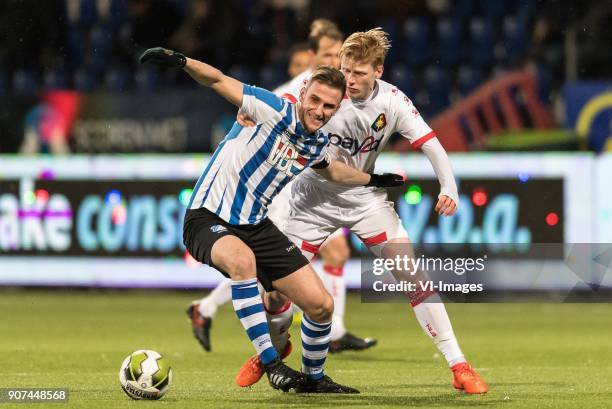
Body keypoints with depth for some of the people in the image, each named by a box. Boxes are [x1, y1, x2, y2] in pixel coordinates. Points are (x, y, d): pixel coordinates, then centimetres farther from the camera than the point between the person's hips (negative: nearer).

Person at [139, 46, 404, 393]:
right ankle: (271, 362, -34)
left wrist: (373, 180, 35)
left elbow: (328, 169, 31)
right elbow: (220, 81, -21)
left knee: (321, 305, 3)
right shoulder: (275, 111, -16)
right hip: (208, 218, -7)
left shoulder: (318, 144, 5)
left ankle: (313, 377, 31)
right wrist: (181, 62, -37)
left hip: (256, 226, 7)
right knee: (242, 259, -42)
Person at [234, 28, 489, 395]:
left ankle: (458, 365, -7)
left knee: (412, 275, -12)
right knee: (280, 285, -2)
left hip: (365, 196, 1)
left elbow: (432, 145, -13)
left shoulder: (392, 102, -15)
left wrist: (449, 189, -29)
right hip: (315, 198, -1)